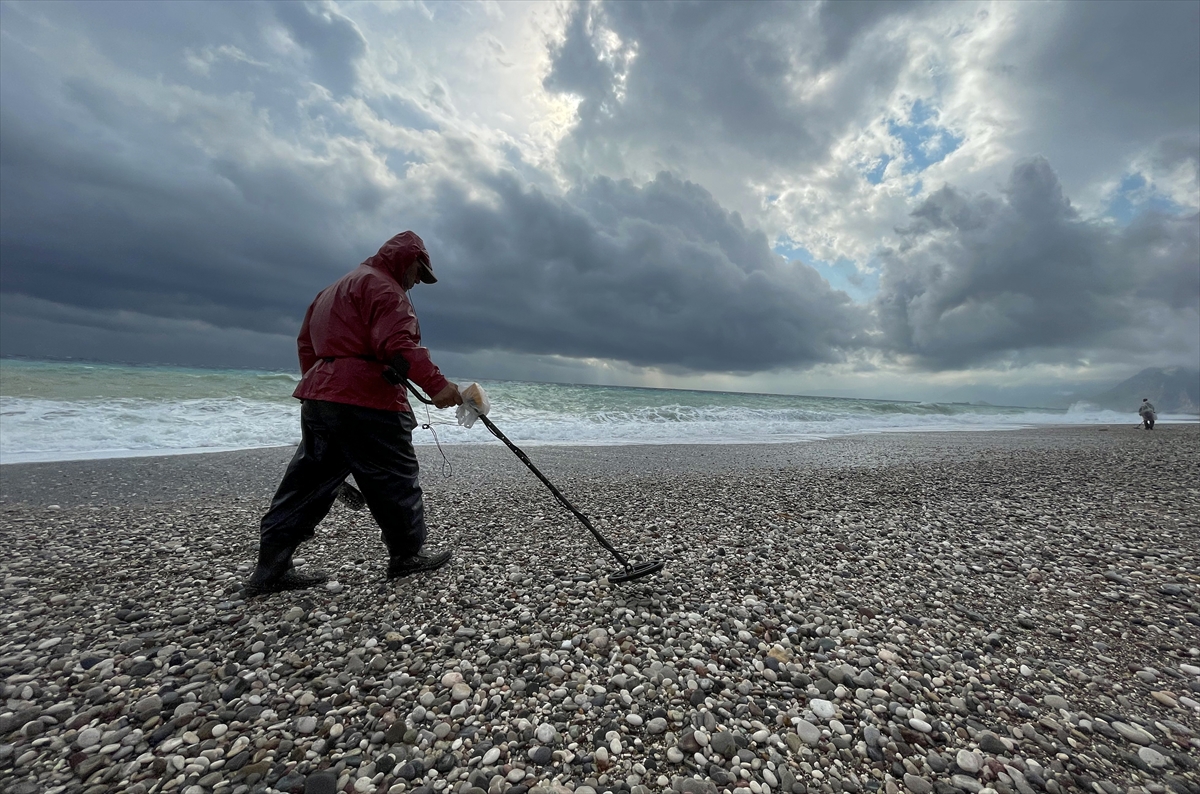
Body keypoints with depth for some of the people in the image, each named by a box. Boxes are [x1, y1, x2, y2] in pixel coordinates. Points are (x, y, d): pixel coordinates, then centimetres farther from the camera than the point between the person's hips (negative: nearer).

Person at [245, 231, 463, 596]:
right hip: (366, 401, -10)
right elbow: (396, 344, -22)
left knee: (310, 480, 11)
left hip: (319, 396, 10)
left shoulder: (336, 288, 27)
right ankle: (408, 555, 13)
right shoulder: (383, 286, -5)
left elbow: (306, 342, 29)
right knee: (395, 477, 1)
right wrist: (437, 384, -28)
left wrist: (318, 383, 33)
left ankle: (271, 569, 15)